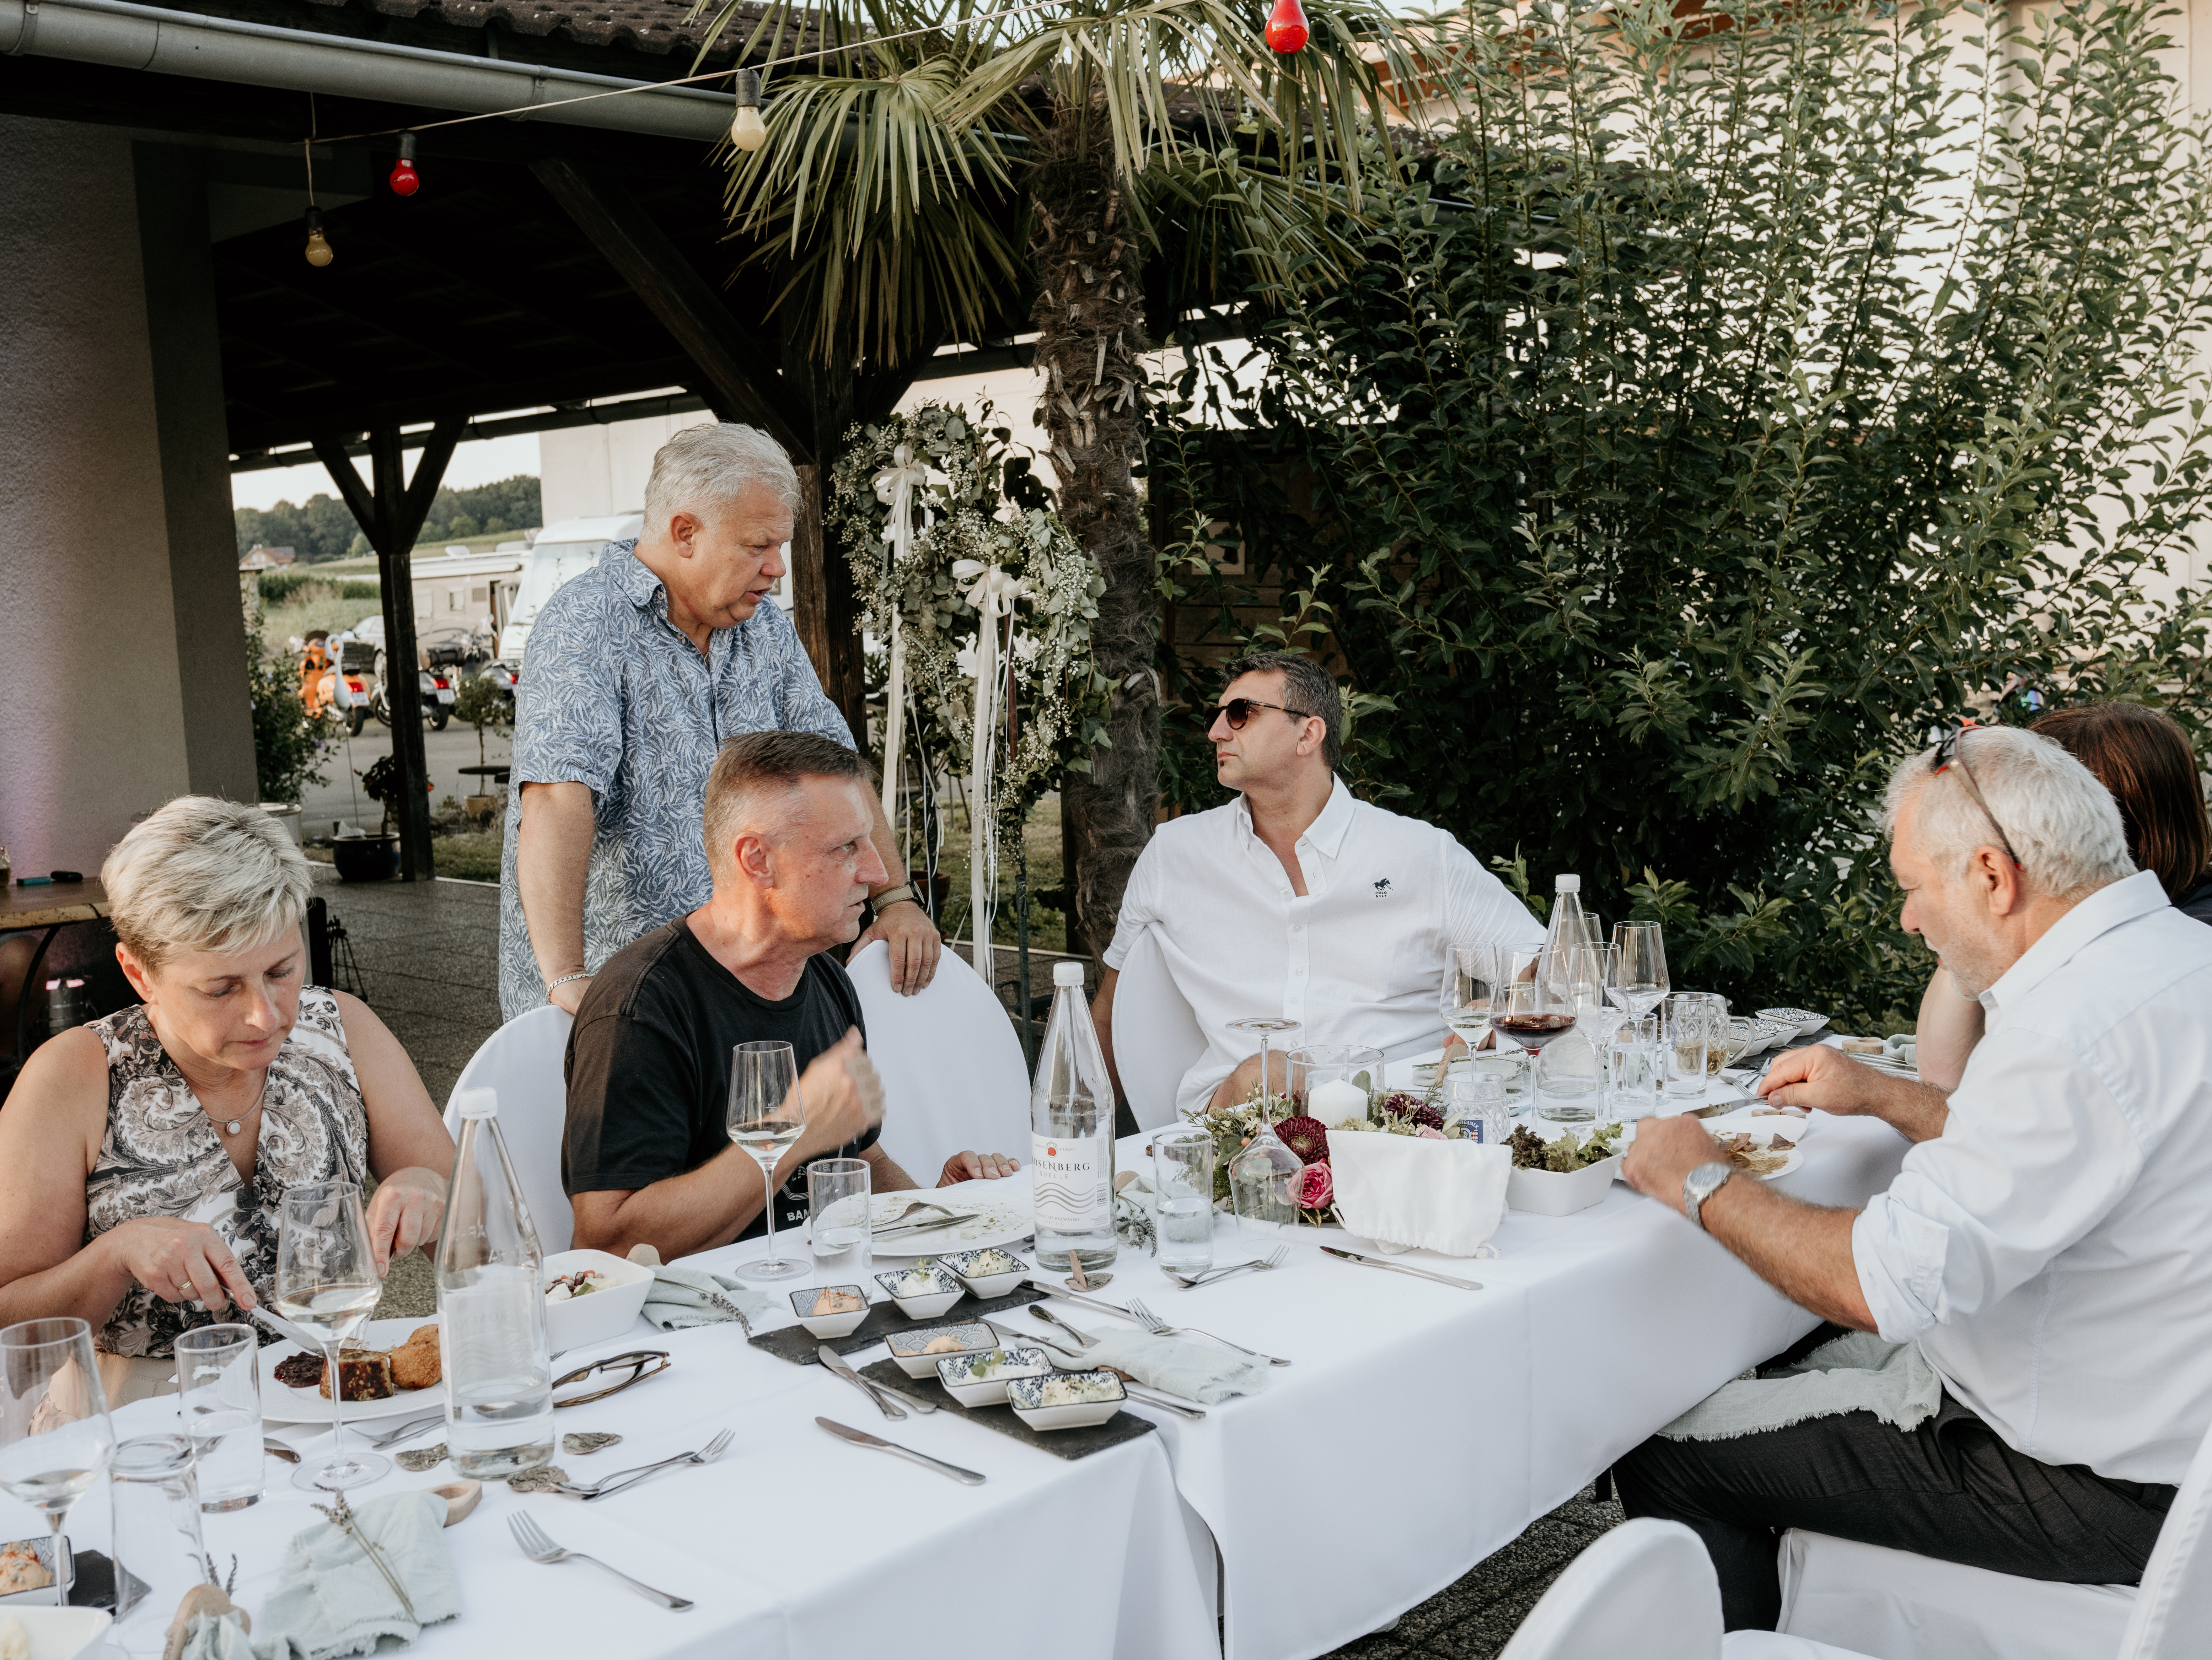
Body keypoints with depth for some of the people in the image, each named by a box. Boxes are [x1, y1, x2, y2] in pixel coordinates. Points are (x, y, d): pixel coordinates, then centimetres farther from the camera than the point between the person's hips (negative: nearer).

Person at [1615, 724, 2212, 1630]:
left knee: (1664, 1454, -6)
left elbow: (1879, 1285, -29)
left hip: (2092, 1489, -10)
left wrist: (1702, 1183, -14)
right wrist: (1884, 1096, 17)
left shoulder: (2080, 1027, -29)